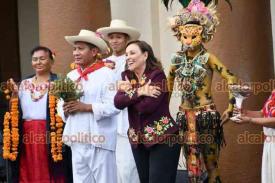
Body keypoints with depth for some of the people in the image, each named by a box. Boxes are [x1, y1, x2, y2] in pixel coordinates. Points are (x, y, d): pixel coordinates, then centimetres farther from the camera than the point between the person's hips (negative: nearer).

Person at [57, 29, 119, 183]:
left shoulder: (106, 74, -6)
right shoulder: (71, 75, 15)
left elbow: (113, 106, -16)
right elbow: (61, 104, 16)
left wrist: (85, 107, -17)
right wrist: (65, 109, -6)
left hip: (99, 140, -6)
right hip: (77, 140, 6)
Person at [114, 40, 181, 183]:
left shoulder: (157, 75, -11)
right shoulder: (127, 77, 8)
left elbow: (147, 106, -22)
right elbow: (118, 102, -8)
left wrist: (129, 91, -10)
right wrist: (139, 92, -18)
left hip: (162, 139, -6)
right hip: (138, 140, 7)